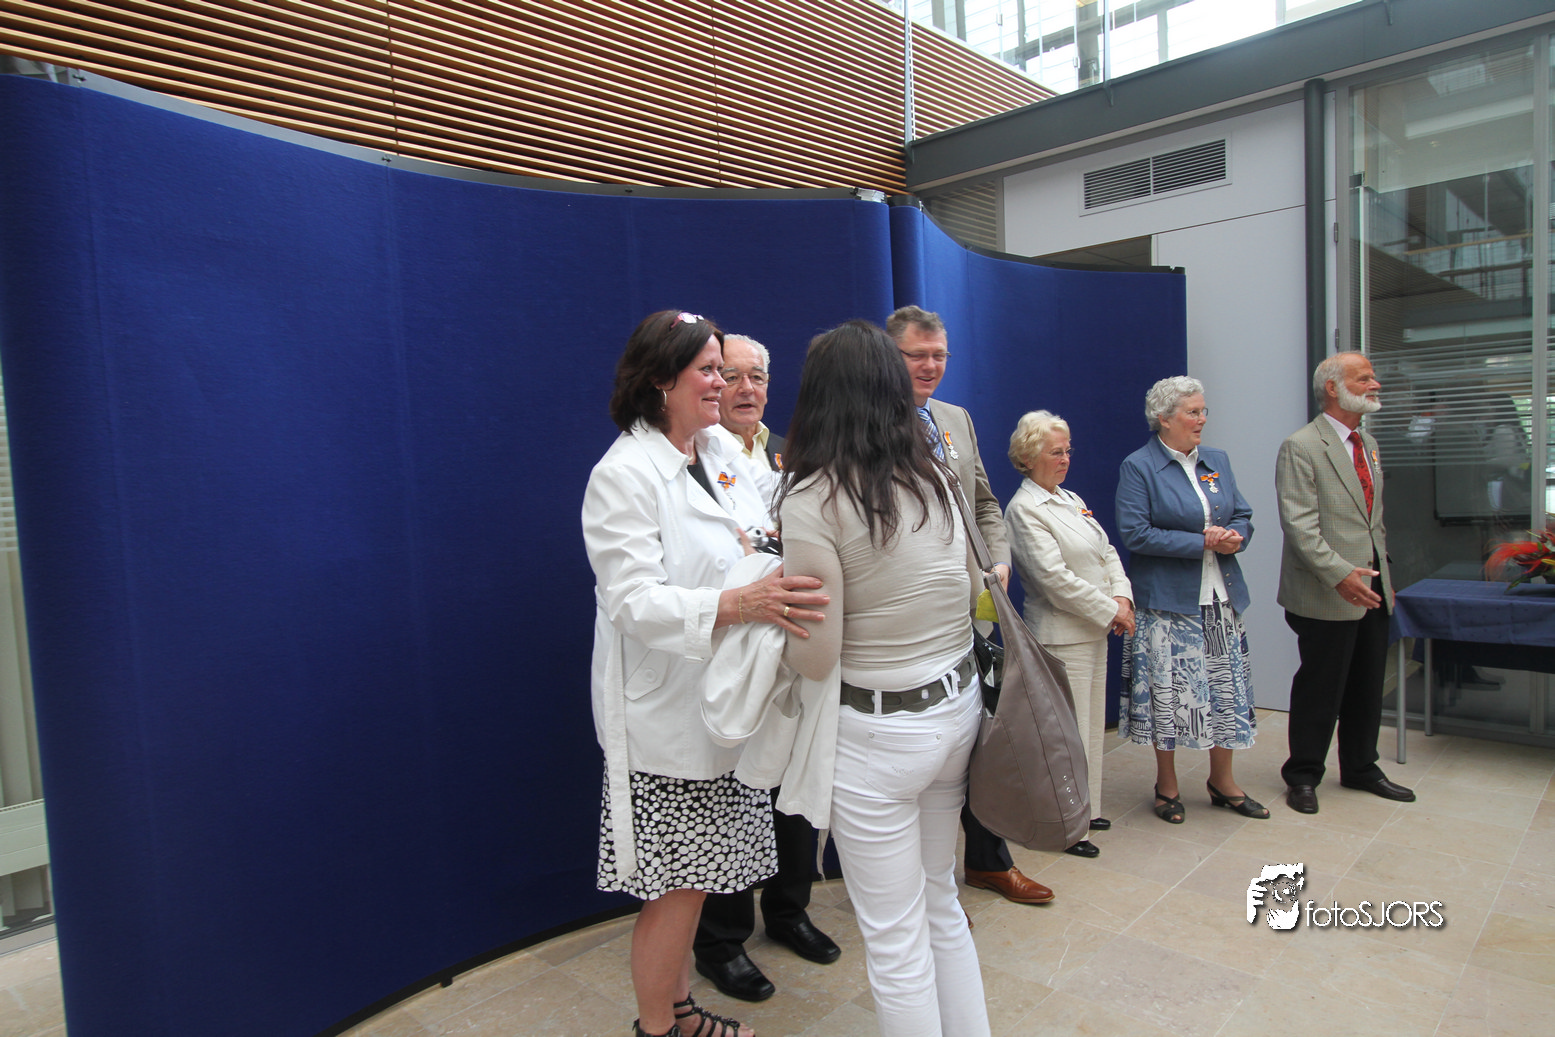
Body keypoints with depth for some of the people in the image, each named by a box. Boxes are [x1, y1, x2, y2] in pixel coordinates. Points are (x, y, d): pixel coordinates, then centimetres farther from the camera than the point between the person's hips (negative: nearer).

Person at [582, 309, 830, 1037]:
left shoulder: (723, 455, 8)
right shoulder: (623, 474, -15)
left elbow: (755, 550, 16)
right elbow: (635, 601, -24)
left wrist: (784, 570, -5)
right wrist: (739, 604, -37)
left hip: (728, 700, 7)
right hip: (668, 712, -7)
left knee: (692, 877, 19)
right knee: (675, 884, 5)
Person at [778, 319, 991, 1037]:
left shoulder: (812, 500, -18)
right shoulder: (935, 480, 2)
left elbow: (817, 661, -17)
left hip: (878, 731, -7)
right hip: (958, 707, 7)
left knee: (895, 938, 11)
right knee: (941, 905, 25)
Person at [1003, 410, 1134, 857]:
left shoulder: (1071, 499, 14)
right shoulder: (1024, 509, -14)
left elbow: (1106, 552, 14)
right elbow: (1055, 578, -20)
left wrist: (1122, 597, -4)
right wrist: (1110, 611, -14)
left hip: (1096, 632, 9)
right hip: (1062, 636, -9)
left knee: (1092, 727, 17)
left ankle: (1085, 809, 32)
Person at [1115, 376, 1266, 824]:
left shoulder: (1217, 460, 12)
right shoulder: (1138, 467, -7)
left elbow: (1243, 516, 15)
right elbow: (1135, 533, -15)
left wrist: (1234, 536, -9)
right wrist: (1201, 543, -16)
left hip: (1221, 598, 6)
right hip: (1168, 601, -6)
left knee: (1226, 688, 11)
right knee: (1169, 691, 1)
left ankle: (1223, 781, 27)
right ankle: (1167, 785, 19)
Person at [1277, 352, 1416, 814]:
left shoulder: (1368, 444, 16)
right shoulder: (1300, 447, -12)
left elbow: (1375, 520, 21)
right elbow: (1300, 524, -19)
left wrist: (1382, 572, 16)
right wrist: (1340, 573, -26)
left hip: (1371, 590, 8)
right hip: (1327, 596, -8)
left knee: (1368, 688, 16)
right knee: (1319, 689, 2)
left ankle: (1360, 768, 33)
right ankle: (1303, 776, 17)